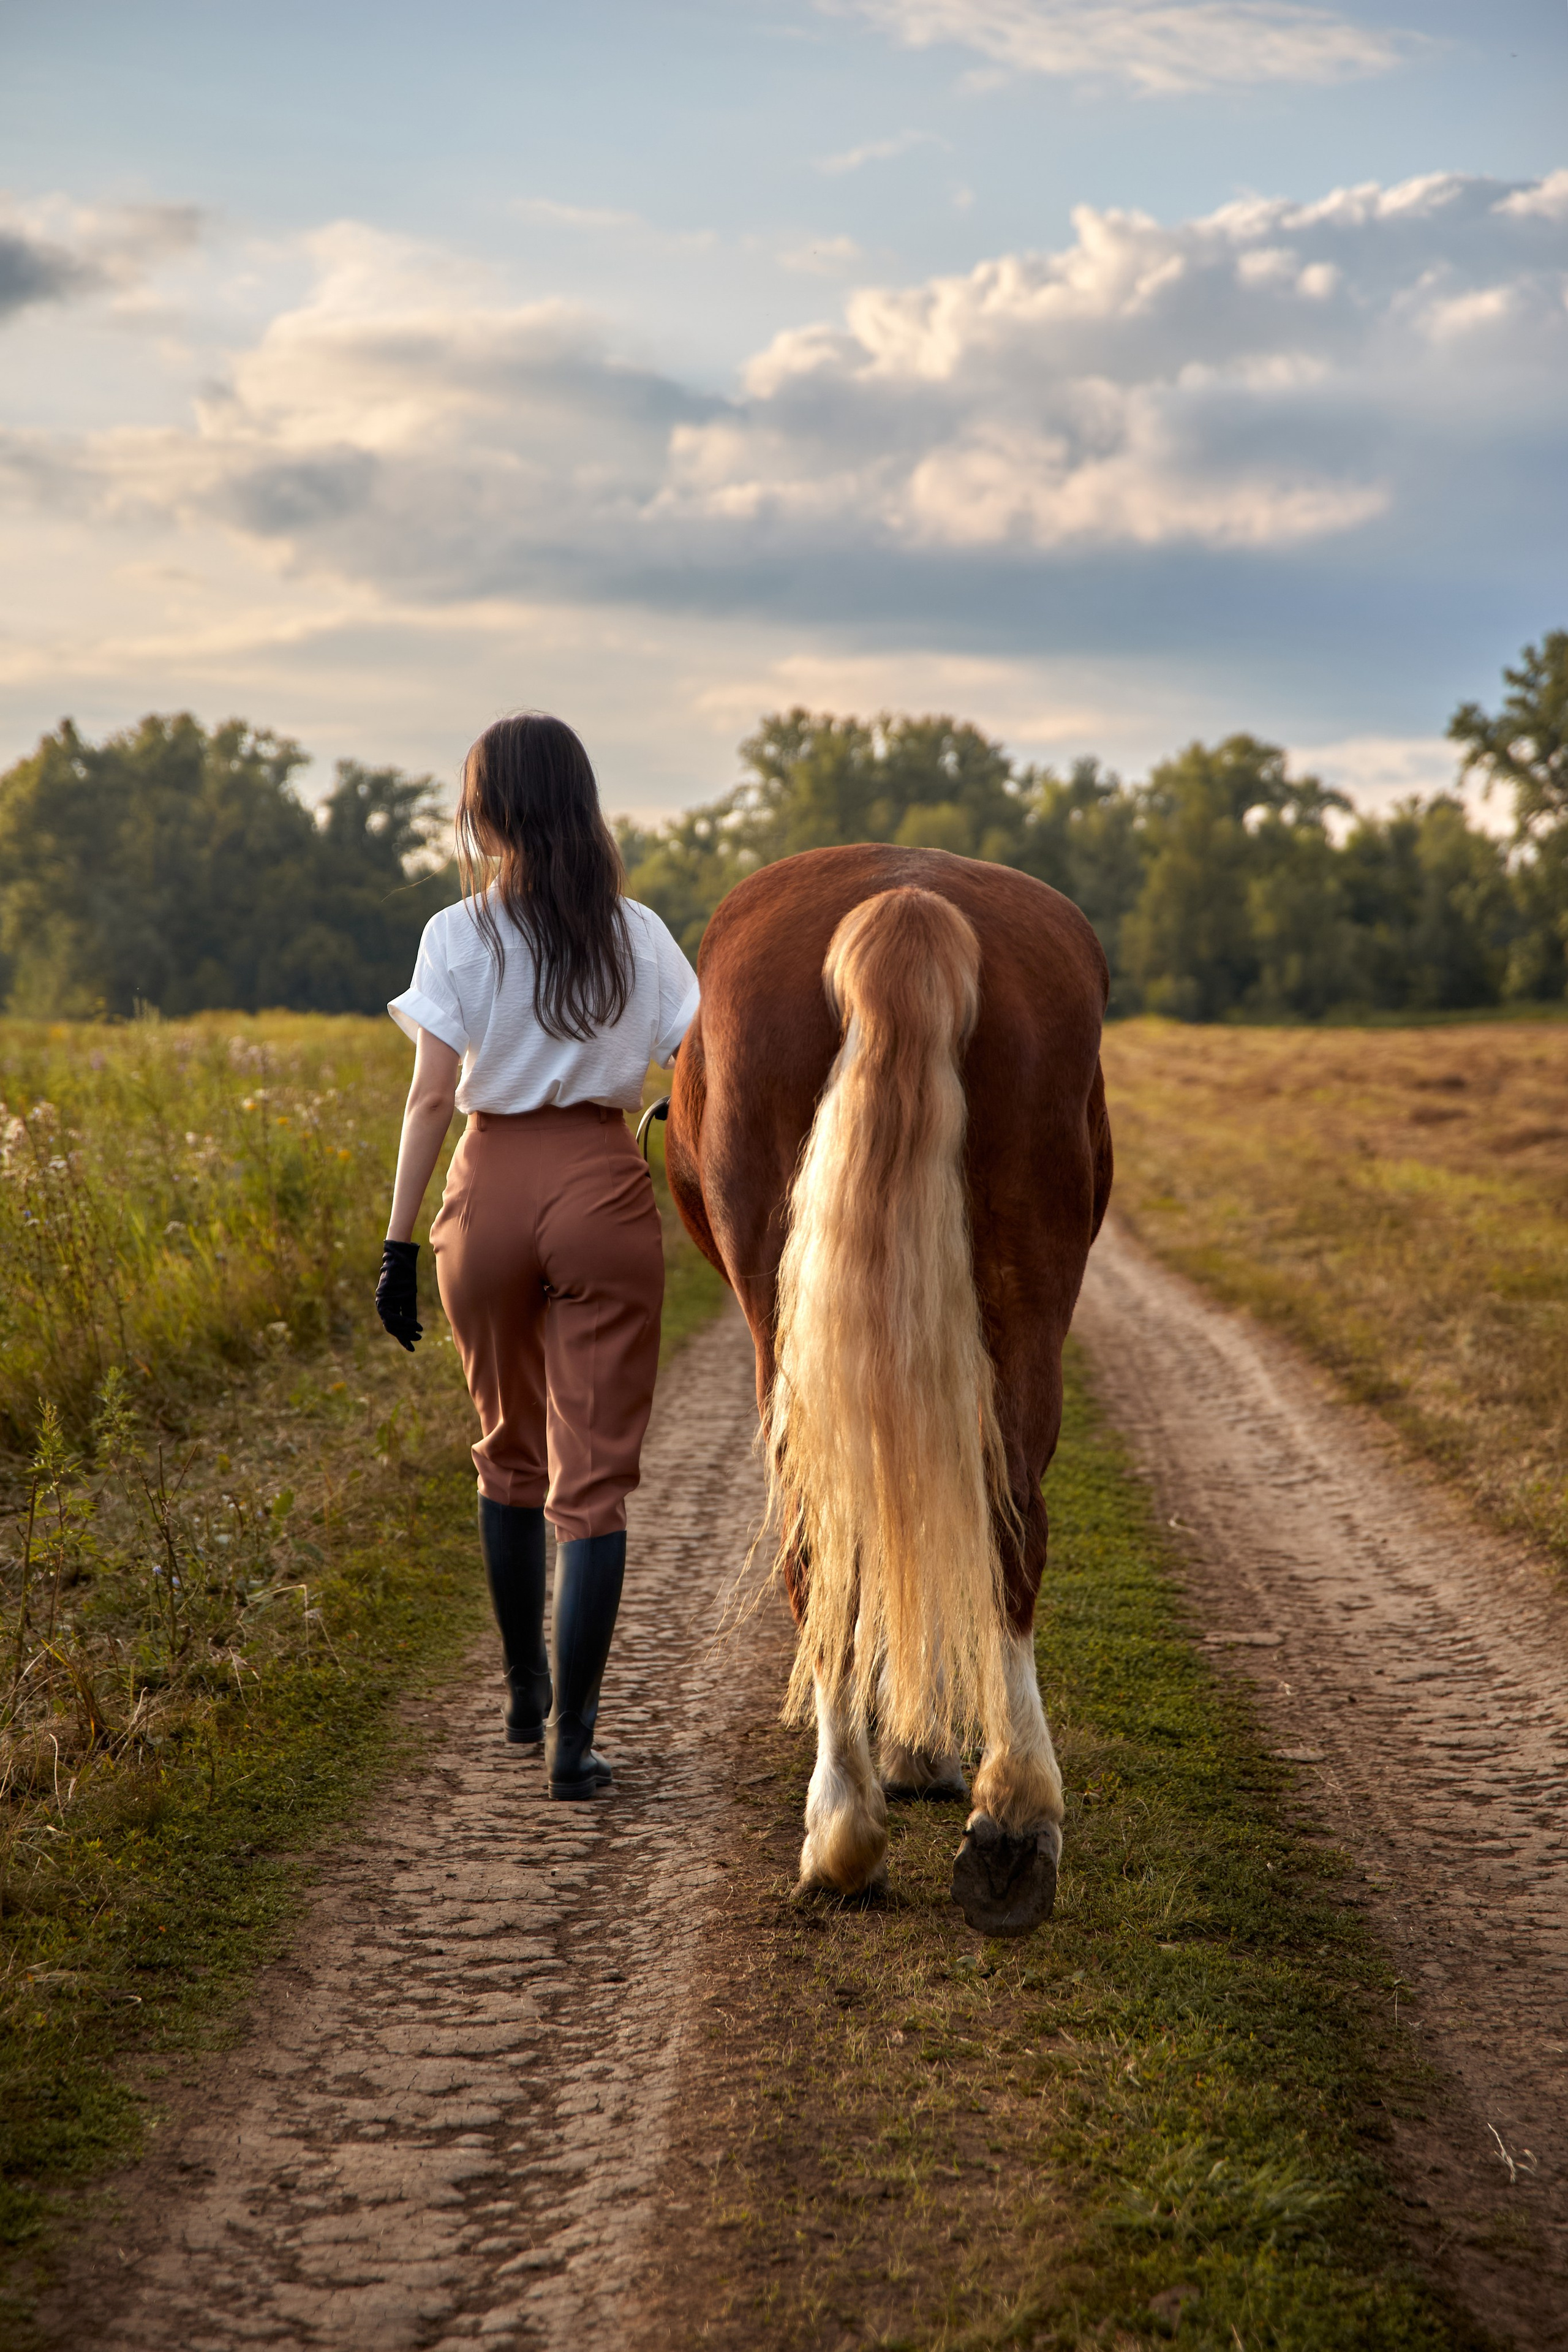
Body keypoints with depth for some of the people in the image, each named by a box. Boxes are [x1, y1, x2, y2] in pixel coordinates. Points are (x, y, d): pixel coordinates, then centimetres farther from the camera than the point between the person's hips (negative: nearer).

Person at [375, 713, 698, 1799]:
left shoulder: (460, 936, -4)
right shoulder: (638, 934, 1)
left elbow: (431, 1097, -8)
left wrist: (400, 1239, -5)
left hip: (493, 1187, 0)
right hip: (604, 1189, 0)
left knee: (511, 1452, 20)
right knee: (593, 1477, 1)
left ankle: (526, 1694, 33)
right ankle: (571, 1736, -5)